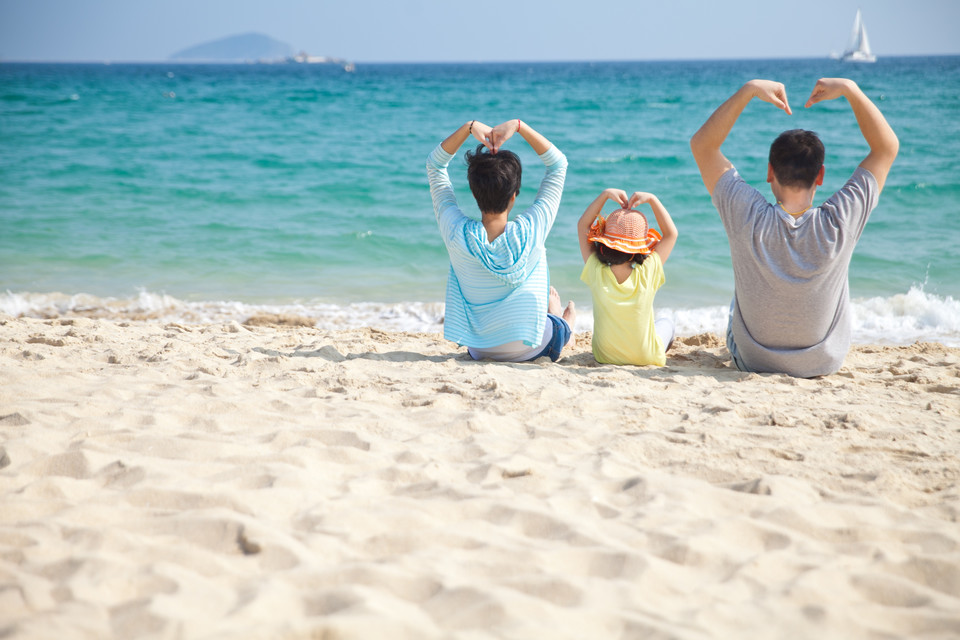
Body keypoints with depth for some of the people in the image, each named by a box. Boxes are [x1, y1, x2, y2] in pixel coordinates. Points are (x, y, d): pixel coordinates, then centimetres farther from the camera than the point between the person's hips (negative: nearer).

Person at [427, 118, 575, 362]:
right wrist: (518, 126, -19)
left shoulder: (456, 234, -22)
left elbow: (435, 164, -8)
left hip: (478, 349, 2)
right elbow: (558, 164, -12)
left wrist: (469, 127, -19)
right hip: (527, 350, -2)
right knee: (551, 296, 30)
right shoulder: (530, 231, -24)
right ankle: (565, 323, 54)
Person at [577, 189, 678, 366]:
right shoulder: (648, 273, -26)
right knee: (666, 323, 32)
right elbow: (671, 233, -10)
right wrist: (652, 199, -13)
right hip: (646, 358, -1)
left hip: (605, 357, 1)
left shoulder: (597, 273, -23)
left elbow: (583, 225, -10)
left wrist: (605, 195, -15)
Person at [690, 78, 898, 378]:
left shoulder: (748, 219, -27)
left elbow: (702, 144, -14)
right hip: (824, 364, 0)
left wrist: (749, 90, -18)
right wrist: (850, 90, -14)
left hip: (751, 361, 0)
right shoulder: (838, 224, -26)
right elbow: (888, 147, -12)